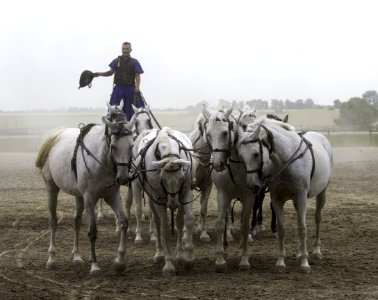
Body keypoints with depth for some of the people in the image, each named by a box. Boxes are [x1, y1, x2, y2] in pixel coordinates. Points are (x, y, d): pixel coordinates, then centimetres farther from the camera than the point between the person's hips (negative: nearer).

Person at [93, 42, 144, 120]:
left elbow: (137, 75, -2)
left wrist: (137, 87, -17)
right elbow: (111, 72, 13)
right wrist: (100, 74, -2)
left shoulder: (134, 62, 4)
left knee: (129, 111, 1)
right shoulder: (116, 61, 10)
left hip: (130, 89, -1)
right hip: (118, 88, 1)